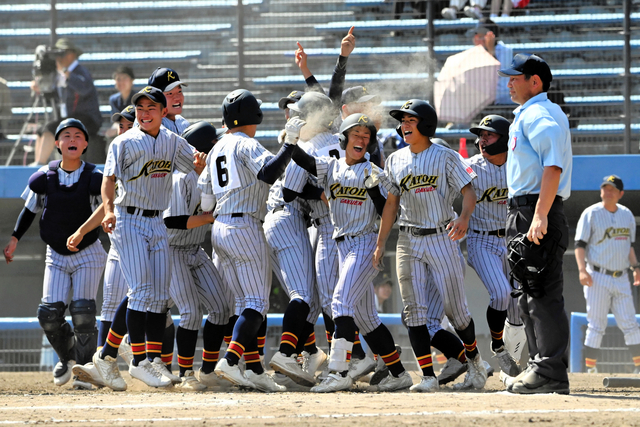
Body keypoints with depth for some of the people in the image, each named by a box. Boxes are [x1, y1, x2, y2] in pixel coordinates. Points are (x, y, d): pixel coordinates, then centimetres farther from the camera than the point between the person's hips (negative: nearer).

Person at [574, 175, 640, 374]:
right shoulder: (591, 214, -3)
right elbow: (580, 245, -6)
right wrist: (582, 270, -20)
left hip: (621, 278, 4)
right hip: (597, 278, -4)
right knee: (597, 325, -6)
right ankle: (590, 367, -1)